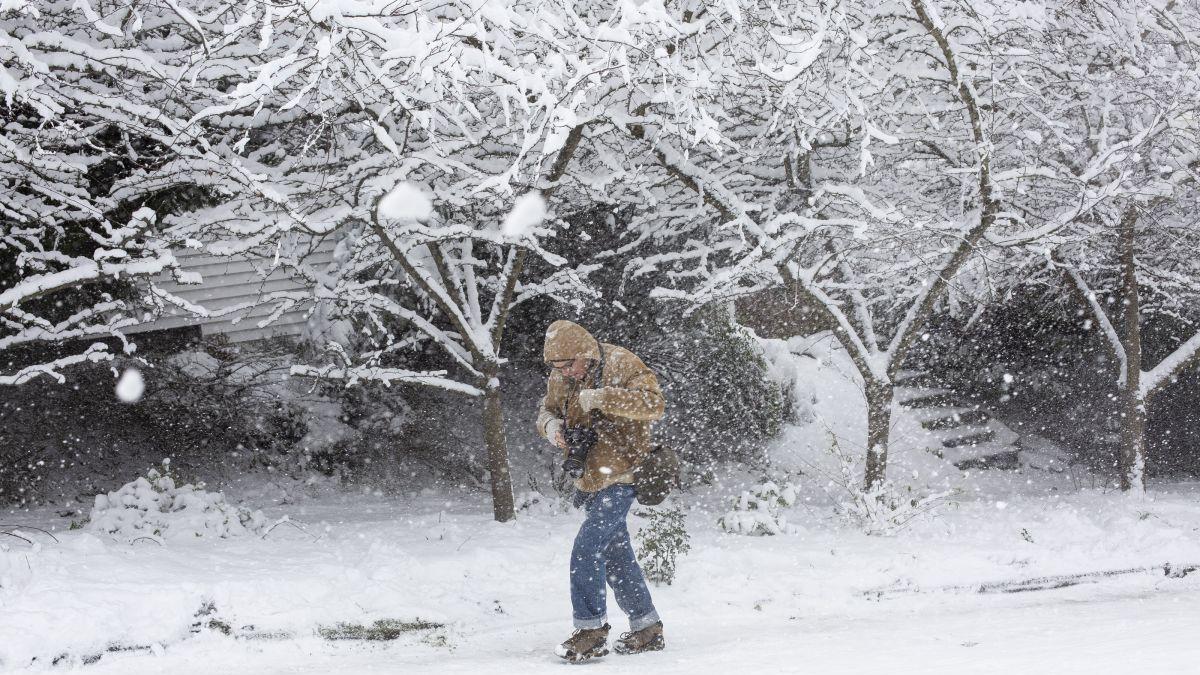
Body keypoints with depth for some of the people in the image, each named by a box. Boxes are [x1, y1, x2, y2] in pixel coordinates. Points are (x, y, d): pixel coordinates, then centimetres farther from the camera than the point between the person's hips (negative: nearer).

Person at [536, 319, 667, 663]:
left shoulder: (622, 364, -16)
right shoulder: (560, 377, 3)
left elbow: (654, 404, -27)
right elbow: (547, 409, 16)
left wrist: (601, 397, -33)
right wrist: (551, 425, -8)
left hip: (618, 478, -8)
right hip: (589, 479, 8)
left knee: (586, 550, -17)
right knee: (617, 558, 14)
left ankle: (591, 632, -9)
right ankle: (647, 631, 25)